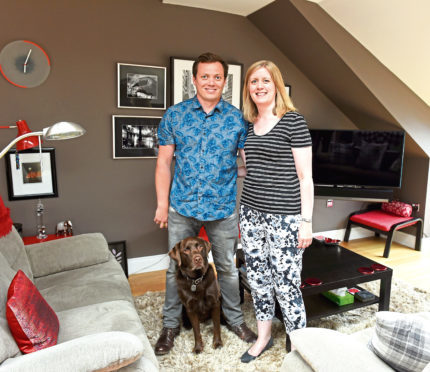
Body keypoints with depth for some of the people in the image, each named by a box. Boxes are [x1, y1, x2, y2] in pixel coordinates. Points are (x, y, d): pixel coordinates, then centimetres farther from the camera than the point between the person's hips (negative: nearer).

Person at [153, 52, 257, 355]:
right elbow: (164, 162, 2)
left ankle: (235, 319, 38)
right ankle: (171, 324, 34)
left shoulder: (238, 119, -1)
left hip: (224, 209, 0)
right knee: (177, 268, 13)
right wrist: (162, 203, -1)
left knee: (227, 267, 15)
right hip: (182, 207, 1)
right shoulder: (174, 115, 0)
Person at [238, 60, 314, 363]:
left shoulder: (293, 121, -7)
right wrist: (246, 210, 15)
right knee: (258, 279, 15)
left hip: (284, 218, -6)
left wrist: (306, 221, -11)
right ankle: (264, 337, 35)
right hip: (251, 214, 6)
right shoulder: (248, 125, 10)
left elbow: (305, 176, -9)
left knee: (286, 284, 1)